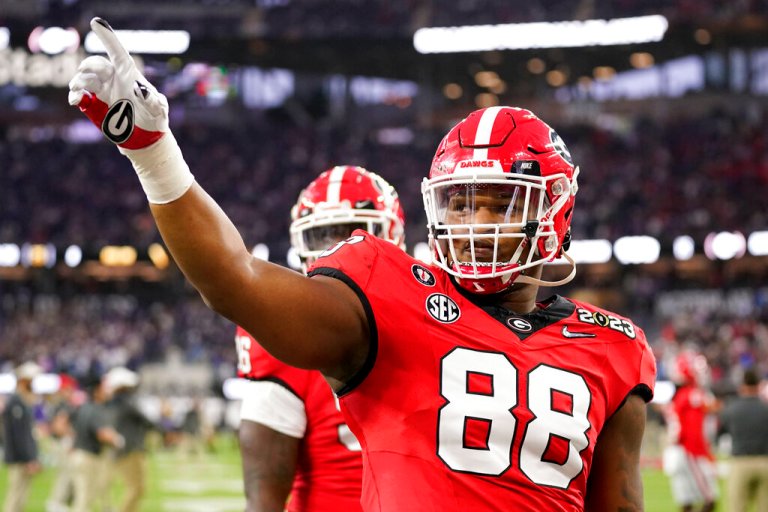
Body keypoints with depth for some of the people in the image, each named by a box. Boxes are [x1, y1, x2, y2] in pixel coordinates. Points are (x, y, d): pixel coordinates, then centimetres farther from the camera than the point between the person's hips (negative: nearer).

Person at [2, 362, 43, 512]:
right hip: (20, 460, -10)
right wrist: (30, 460, -20)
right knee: (16, 498, -9)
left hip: (26, 459, 10)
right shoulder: (16, 403, -15)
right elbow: (20, 436, -20)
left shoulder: (24, 402, 16)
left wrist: (34, 459, 19)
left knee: (18, 498, 11)